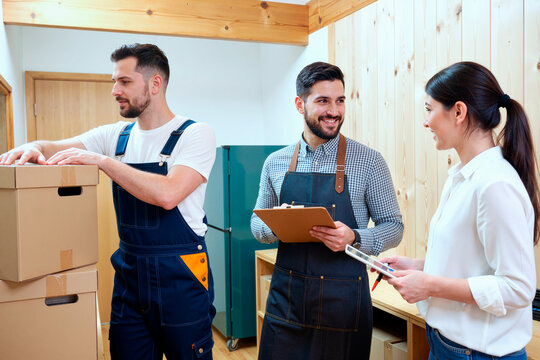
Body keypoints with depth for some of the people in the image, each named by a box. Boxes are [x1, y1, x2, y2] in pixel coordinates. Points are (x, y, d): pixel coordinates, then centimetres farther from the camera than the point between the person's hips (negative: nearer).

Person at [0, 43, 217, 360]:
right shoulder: (116, 135, 7)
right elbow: (56, 147, 6)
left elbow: (167, 194, -25)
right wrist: (33, 147, -17)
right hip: (129, 271, 5)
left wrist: (101, 160, -22)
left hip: (180, 274, -5)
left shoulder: (196, 134, -11)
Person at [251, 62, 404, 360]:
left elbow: (393, 227, -1)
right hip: (285, 296, 3)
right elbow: (257, 223, 12)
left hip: (343, 299, -2)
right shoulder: (275, 163, 4)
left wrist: (354, 238, -20)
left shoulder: (369, 161, -5)